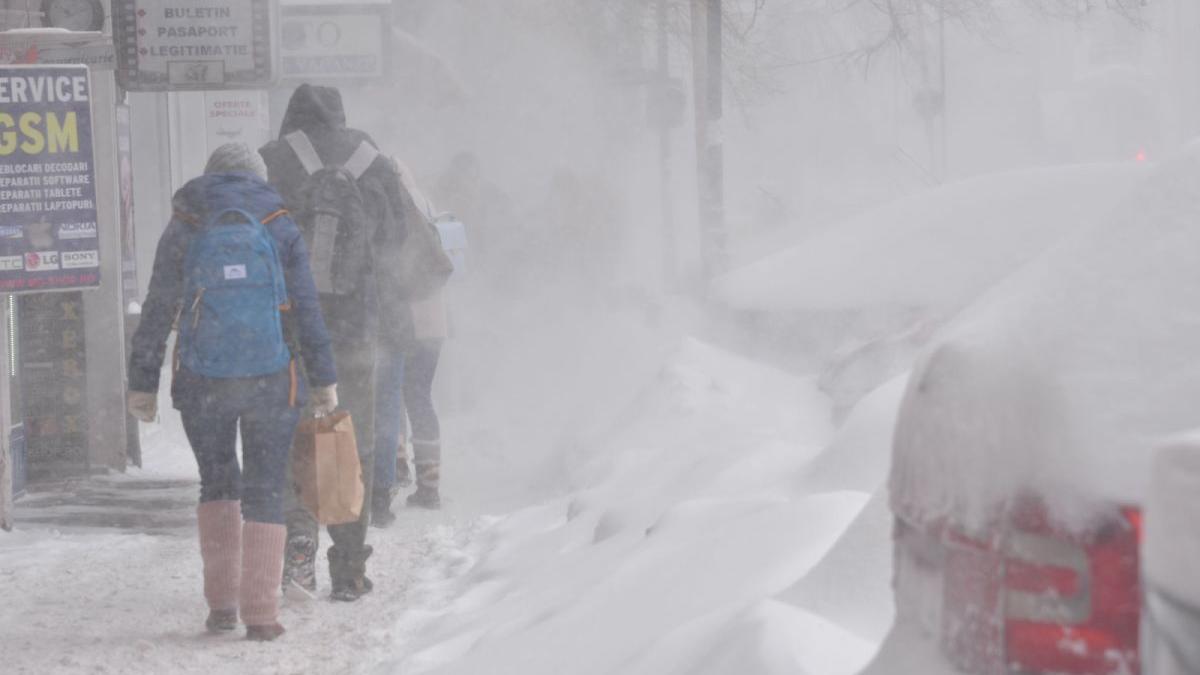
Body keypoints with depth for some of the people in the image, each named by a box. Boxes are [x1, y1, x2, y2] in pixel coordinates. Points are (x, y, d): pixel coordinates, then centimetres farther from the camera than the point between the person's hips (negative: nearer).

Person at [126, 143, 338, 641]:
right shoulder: (280, 229, 2)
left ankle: (221, 602, 9)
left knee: (217, 483, 18)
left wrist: (142, 384, 7)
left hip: (202, 384, 1)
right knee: (265, 491, 6)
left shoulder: (183, 231, 3)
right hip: (271, 382, -1)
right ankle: (261, 613, -2)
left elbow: (157, 314, 2)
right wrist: (324, 380, 5)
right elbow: (306, 310, 0)